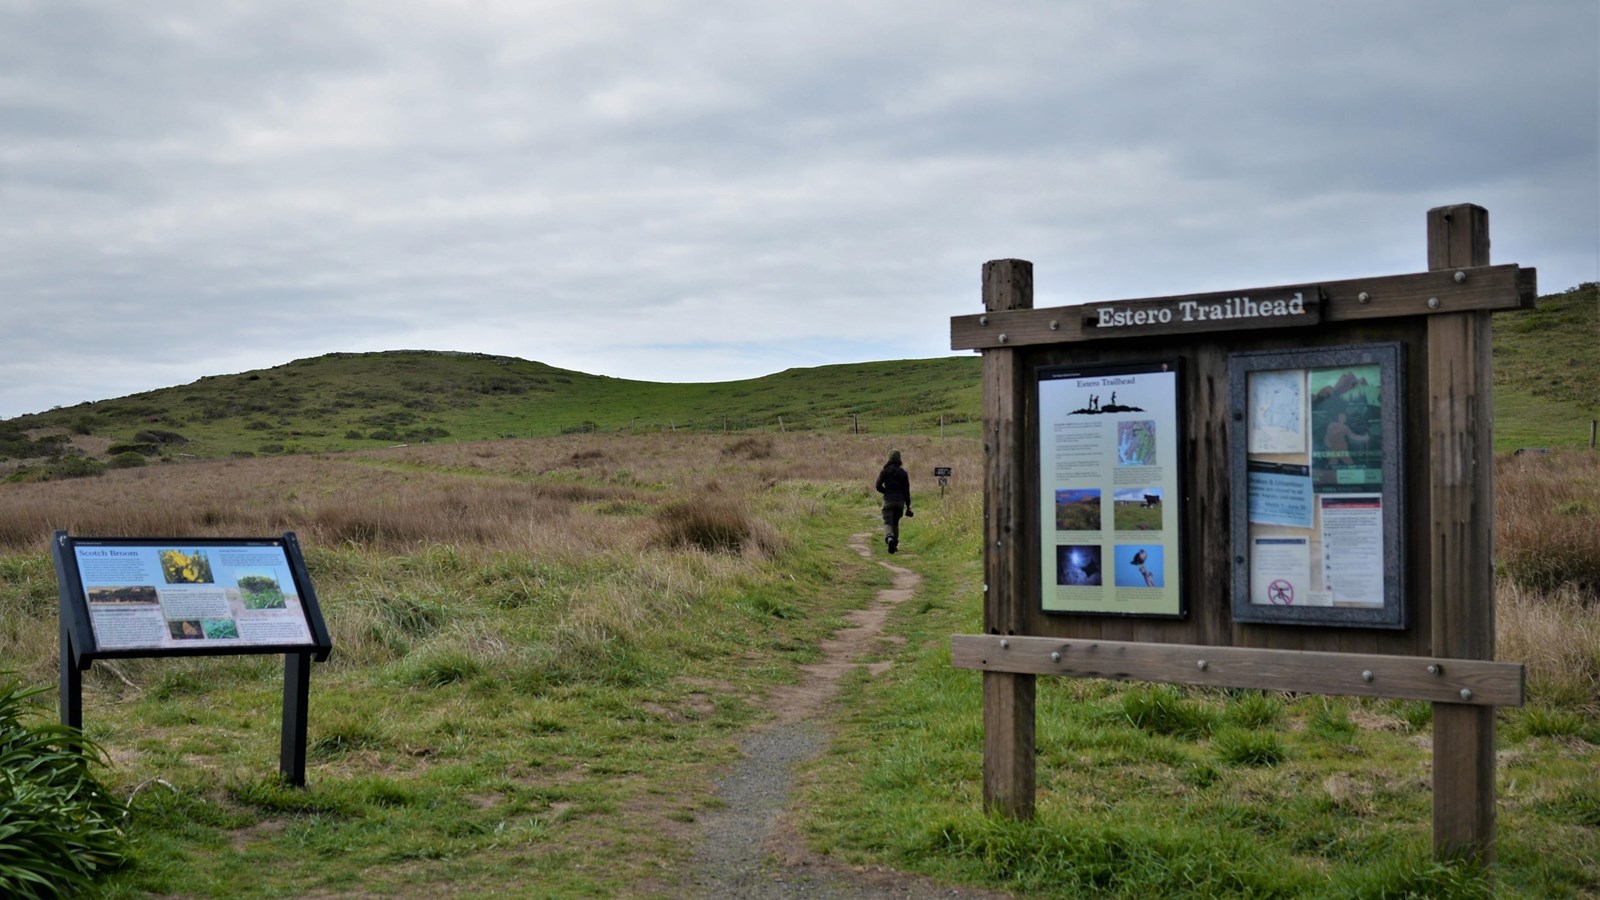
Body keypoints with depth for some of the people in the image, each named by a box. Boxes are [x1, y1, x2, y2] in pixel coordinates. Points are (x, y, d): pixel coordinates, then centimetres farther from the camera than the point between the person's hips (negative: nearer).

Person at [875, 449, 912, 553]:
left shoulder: (885, 471, -3)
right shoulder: (903, 472, 2)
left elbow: (878, 486, -9)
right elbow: (907, 490, 1)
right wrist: (908, 506, 4)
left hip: (888, 501, -2)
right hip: (900, 501, 2)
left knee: (888, 523, -4)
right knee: (895, 523, 18)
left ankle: (889, 538, -33)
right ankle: (895, 545, 19)